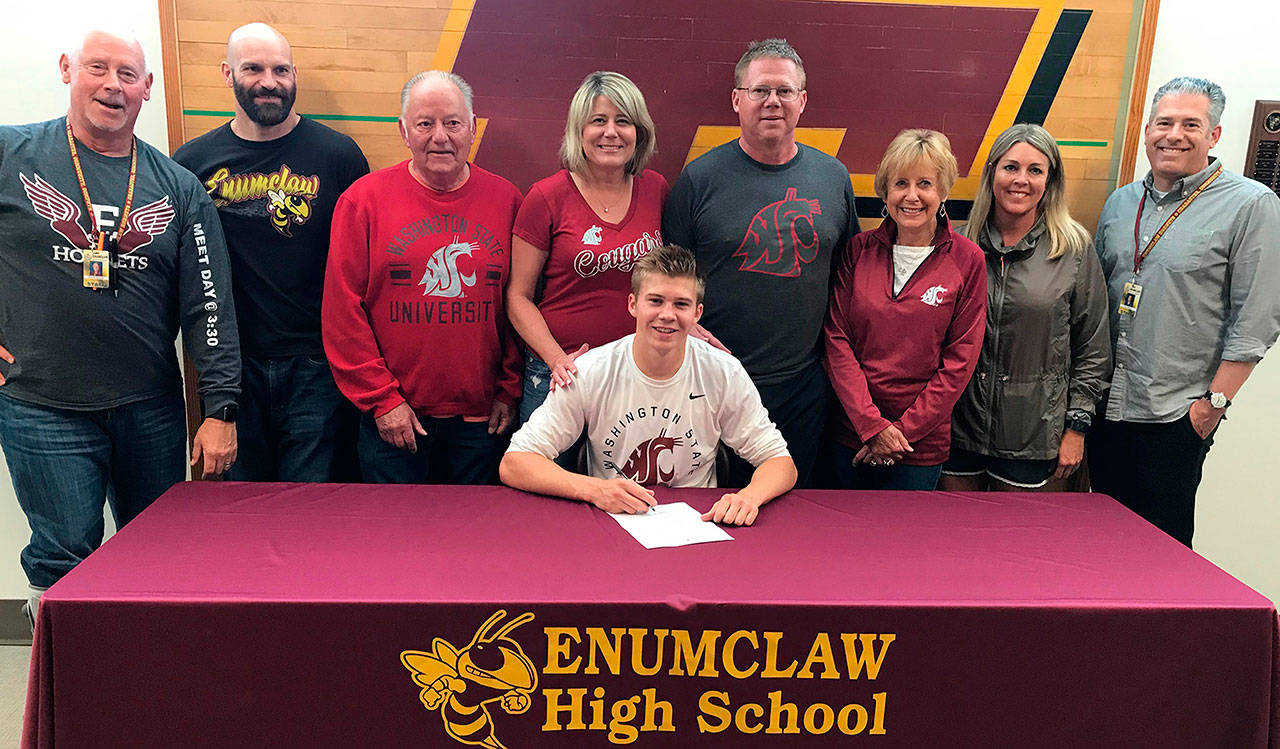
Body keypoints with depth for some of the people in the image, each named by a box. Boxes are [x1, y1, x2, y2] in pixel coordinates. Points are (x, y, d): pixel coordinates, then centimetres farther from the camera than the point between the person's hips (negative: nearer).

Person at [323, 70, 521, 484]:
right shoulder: (364, 199, -2)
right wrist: (381, 398, -8)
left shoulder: (505, 199, 3)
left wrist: (509, 390, 3)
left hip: (480, 418, 2)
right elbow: (342, 312, -4)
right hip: (392, 419, -1)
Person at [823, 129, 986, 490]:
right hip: (851, 430, 2)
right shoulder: (860, 250, 0)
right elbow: (837, 339, -3)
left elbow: (960, 361, -5)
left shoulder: (966, 260, -4)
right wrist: (872, 424, -12)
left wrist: (903, 430, -9)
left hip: (921, 445, -2)